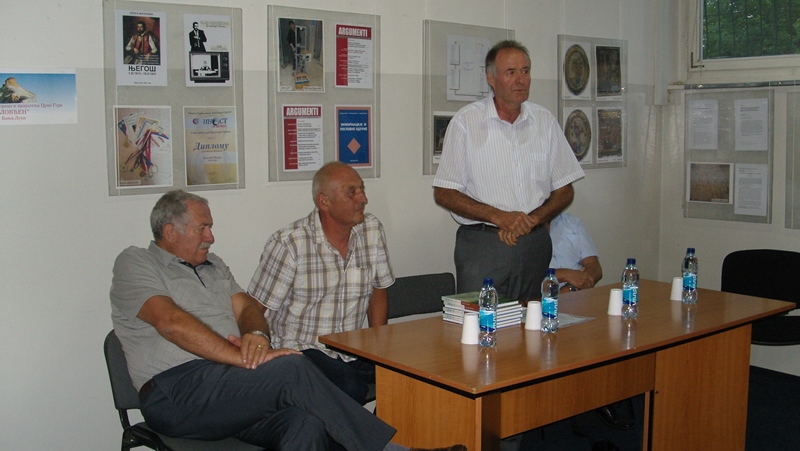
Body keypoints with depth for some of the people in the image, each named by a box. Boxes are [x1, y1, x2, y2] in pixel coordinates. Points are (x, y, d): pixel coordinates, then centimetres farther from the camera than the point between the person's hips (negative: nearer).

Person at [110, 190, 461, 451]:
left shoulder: (213, 267, 30)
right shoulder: (135, 264, 8)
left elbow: (247, 307, 15)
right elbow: (171, 322, -9)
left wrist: (256, 335, -12)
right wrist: (248, 358, -17)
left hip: (232, 390, 6)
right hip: (176, 394, -6)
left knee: (309, 423, -28)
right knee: (291, 369, -28)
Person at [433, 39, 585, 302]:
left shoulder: (545, 121, 8)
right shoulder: (466, 121, -3)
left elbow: (564, 190, 10)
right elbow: (444, 194, -5)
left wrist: (531, 220, -8)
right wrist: (499, 217, -16)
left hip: (534, 245, 3)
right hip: (481, 245, -3)